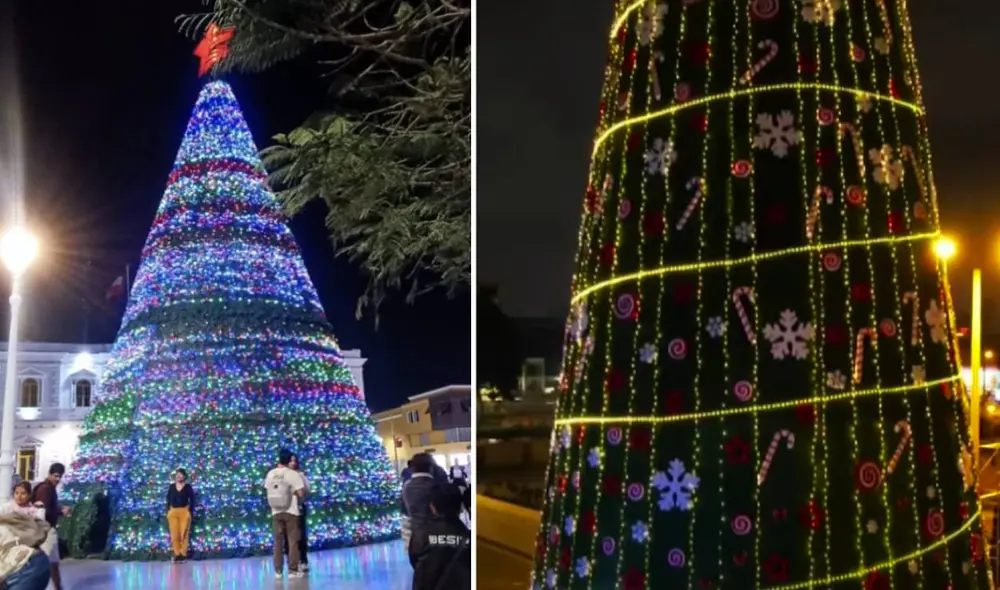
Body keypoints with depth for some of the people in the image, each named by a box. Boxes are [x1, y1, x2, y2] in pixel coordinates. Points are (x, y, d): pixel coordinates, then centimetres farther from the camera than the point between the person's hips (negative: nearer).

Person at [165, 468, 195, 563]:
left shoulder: (188, 487, -1)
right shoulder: (171, 487, 7)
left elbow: (192, 500, 0)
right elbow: (168, 499, 10)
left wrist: (190, 511, -8)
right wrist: (168, 510, 2)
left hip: (184, 512, -2)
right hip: (173, 512, 3)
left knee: (184, 534, -3)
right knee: (174, 534, 0)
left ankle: (183, 554, 3)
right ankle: (177, 554, 9)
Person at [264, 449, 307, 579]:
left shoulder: (270, 474, 4)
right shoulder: (293, 474, -11)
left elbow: (268, 491, 13)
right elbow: (301, 493, -14)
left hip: (276, 512, 4)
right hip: (291, 511, -4)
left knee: (278, 541, 9)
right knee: (292, 541, 0)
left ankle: (278, 571, 9)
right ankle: (293, 570, -2)